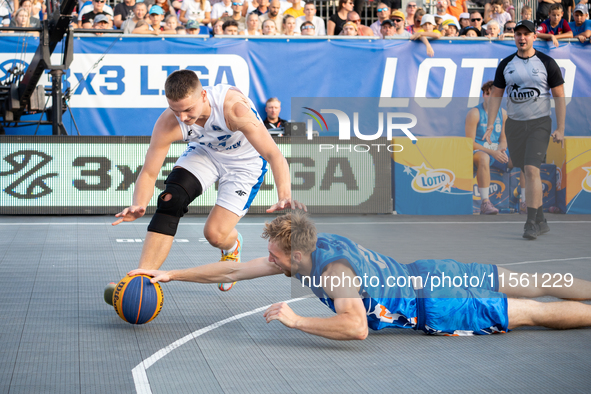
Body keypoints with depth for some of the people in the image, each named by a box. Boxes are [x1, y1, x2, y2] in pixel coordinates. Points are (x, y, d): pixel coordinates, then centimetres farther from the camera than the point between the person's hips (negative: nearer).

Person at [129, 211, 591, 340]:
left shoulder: (333, 271, -27)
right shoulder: (313, 245, -3)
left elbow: (355, 328, -41)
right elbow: (232, 270, 4)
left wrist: (296, 320, -32)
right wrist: (170, 274, 3)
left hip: (431, 305, -8)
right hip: (427, 274, 8)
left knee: (532, 312, -3)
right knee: (534, 287, 17)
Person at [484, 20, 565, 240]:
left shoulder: (547, 63, -4)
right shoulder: (506, 64, 5)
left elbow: (559, 96, -3)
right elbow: (495, 96, 8)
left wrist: (560, 129, -9)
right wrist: (490, 127, -1)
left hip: (539, 123, -4)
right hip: (514, 124, 4)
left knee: (531, 169, -19)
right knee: (528, 173, 9)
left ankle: (531, 223, -18)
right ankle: (541, 221, 19)